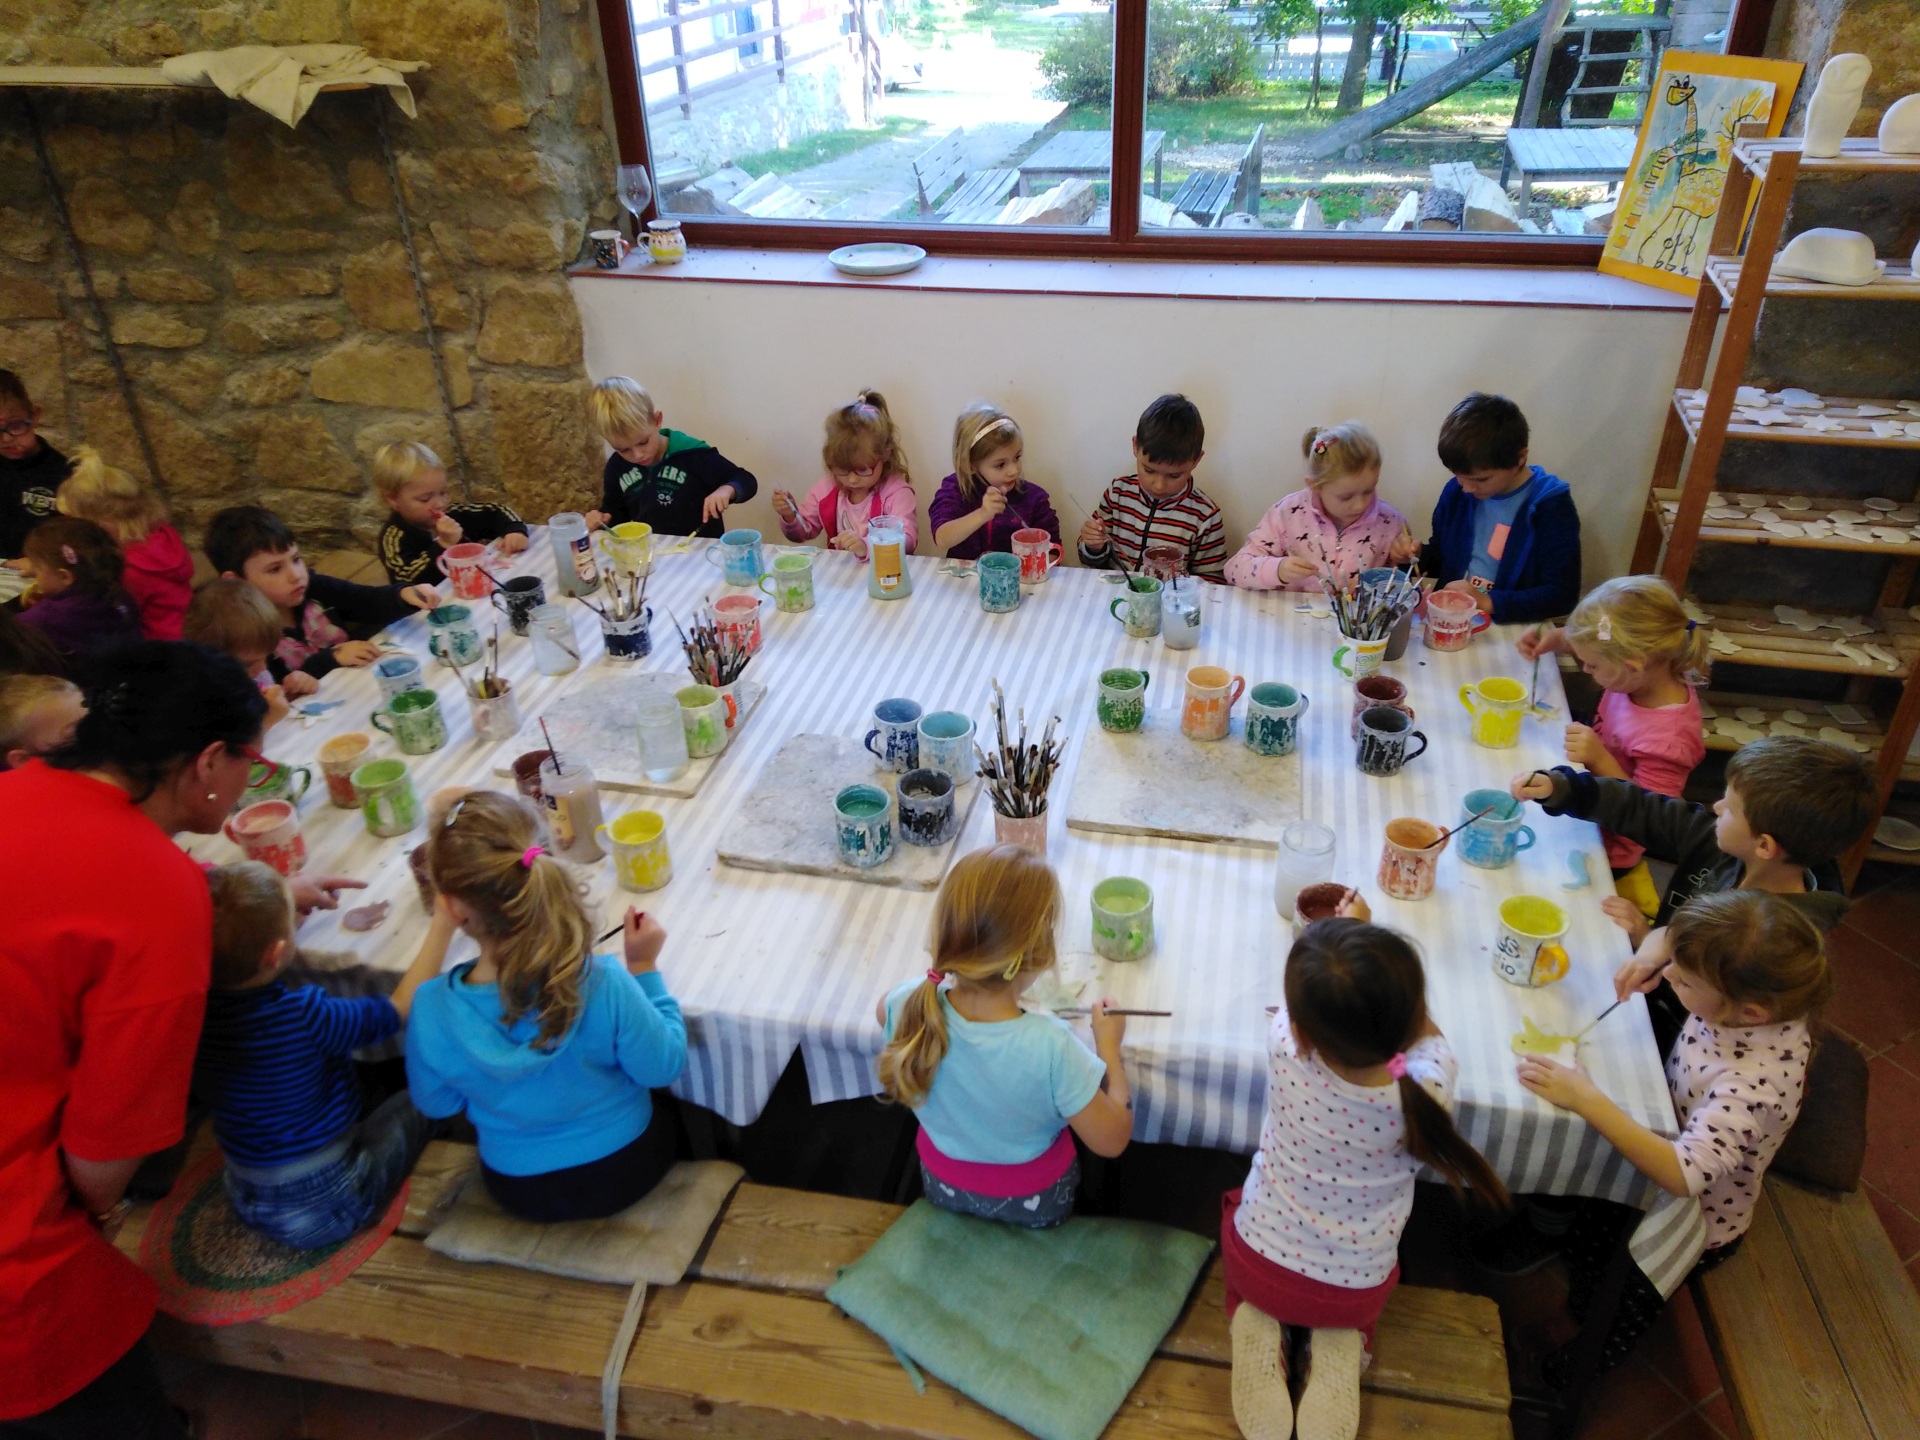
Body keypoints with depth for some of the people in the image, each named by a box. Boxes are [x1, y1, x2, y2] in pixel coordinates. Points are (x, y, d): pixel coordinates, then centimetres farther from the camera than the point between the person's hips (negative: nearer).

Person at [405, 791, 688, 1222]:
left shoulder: (433, 1013, -31)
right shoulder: (603, 984, -37)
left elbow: (436, 1104, -8)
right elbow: (663, 1068, -19)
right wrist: (644, 969, -10)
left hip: (522, 1193, 2)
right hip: (625, 1171, -1)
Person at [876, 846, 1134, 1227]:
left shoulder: (912, 1004, -29)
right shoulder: (1050, 1048, -40)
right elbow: (1112, 1141, -23)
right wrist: (1109, 1046, -12)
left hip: (943, 1188, 3)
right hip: (1036, 1203, -2)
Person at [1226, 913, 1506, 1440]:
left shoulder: (1285, 1045, -32)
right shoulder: (1429, 1084, -32)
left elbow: (1307, 1007, -5)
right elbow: (1422, 1027, -5)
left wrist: (1344, 929, 10)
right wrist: (1363, 940, 3)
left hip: (1260, 1262, -1)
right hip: (1355, 1289, 1)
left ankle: (1256, 1327, 8)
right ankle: (1342, 1345, 8)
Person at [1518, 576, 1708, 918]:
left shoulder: (1666, 739, -36)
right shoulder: (1649, 671, -14)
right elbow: (1602, 647, 9)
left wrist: (1601, 761, -38)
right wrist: (1556, 639, -10)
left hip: (1608, 857, -7)